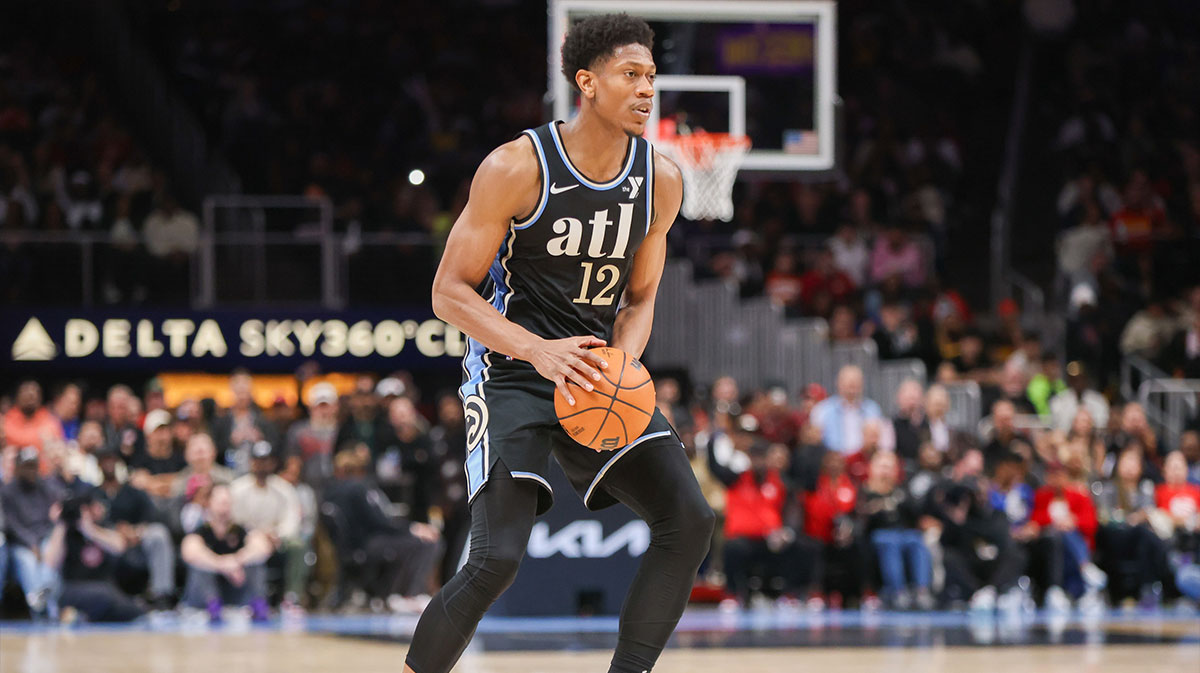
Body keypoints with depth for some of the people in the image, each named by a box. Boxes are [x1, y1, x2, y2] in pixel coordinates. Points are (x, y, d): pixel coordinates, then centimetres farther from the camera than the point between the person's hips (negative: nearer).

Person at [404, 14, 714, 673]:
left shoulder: (661, 181, -2)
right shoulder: (518, 167, -17)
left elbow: (638, 298, 11)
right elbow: (450, 293, -14)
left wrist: (621, 365, -11)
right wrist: (539, 349, -29)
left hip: (598, 369, 6)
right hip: (512, 371, -6)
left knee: (688, 520, -9)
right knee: (497, 558, -19)